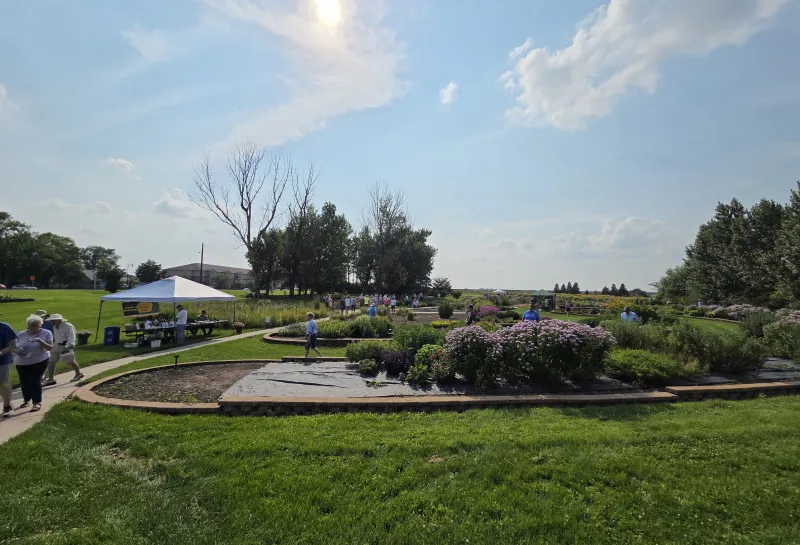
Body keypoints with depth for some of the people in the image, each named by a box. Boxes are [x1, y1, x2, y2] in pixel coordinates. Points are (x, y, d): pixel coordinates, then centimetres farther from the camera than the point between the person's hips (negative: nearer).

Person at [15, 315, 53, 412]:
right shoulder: (21, 334, 3)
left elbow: (50, 348, -12)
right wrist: (17, 351, -12)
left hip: (40, 361, -4)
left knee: (35, 380, -11)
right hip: (22, 362, 4)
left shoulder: (46, 333, -7)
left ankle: (37, 403, -4)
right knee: (24, 382, 13)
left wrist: (40, 341, -26)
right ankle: (26, 400, 36)